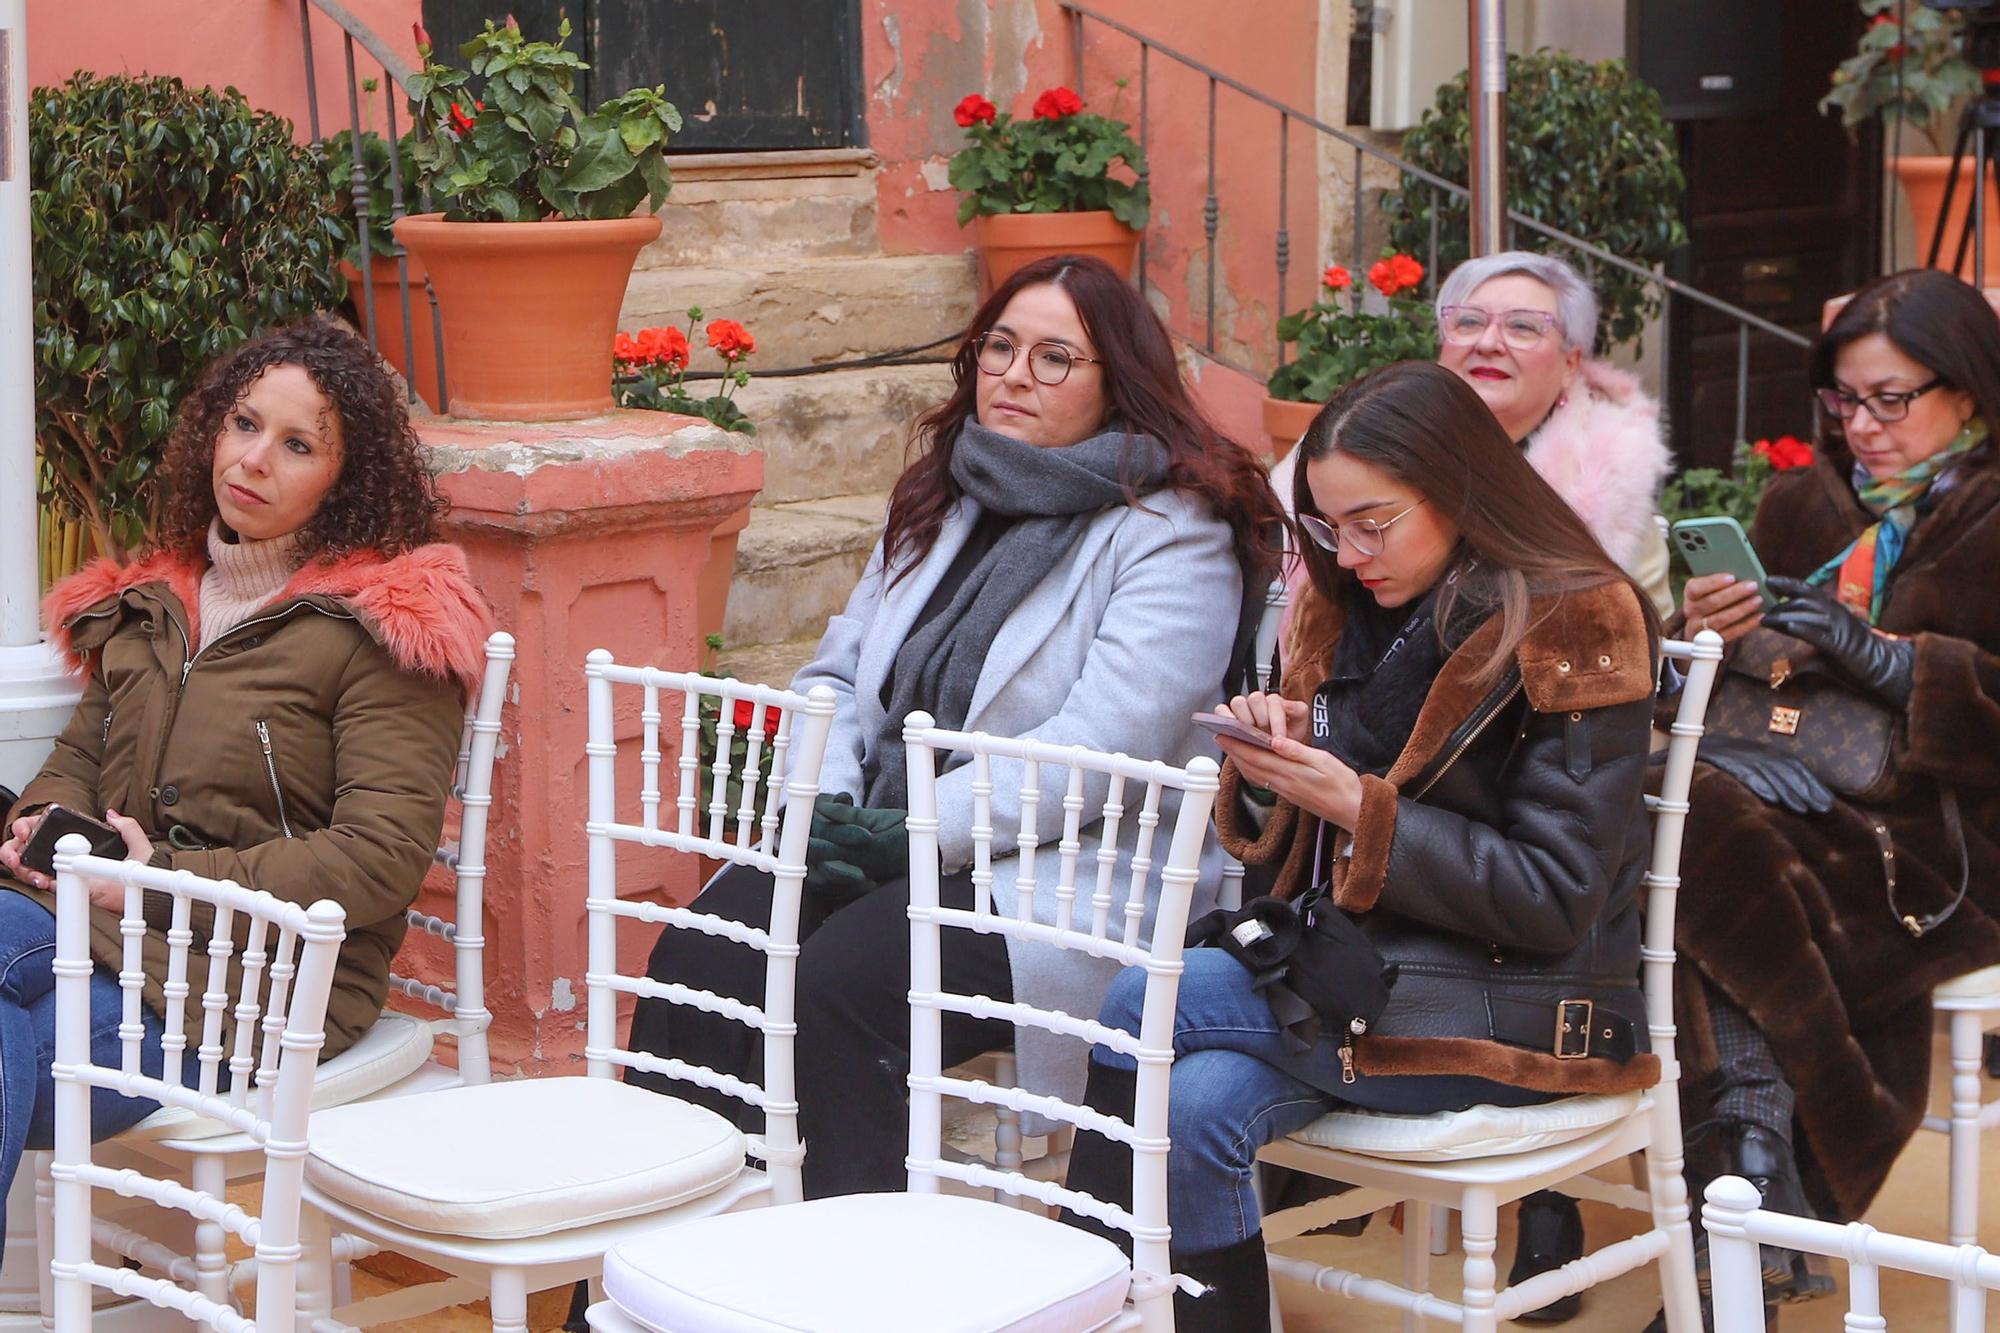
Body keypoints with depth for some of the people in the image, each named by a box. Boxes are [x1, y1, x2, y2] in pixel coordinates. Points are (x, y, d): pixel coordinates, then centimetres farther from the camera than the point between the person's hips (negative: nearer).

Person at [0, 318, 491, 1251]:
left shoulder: (383, 630, 0)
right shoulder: (153, 604, 22)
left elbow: (384, 858, -9)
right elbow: (80, 757, 29)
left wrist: (166, 883, -13)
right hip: (101, 923, 5)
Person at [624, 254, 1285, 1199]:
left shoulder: (1172, 532, -5)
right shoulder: (941, 502, 20)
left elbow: (1106, 743, -17)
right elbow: (835, 671, 21)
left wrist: (920, 831, -20)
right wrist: (826, 801, -1)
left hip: (1067, 878, -6)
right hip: (881, 848, 7)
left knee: (840, 983, -32)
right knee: (699, 958, -21)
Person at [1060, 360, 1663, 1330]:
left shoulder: (1571, 632, -10)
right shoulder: (1357, 612, 11)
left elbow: (1554, 901, -16)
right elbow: (1307, 854, 16)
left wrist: (1359, 807, -21)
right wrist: (1278, 749, -6)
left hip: (1512, 1011, -6)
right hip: (1366, 967, 6)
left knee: (1142, 1006, -20)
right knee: (1201, 1104, -26)